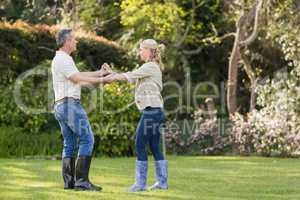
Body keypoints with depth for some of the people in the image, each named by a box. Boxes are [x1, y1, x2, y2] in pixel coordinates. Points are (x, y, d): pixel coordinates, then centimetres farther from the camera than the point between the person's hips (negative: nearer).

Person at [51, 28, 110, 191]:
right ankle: (82, 181, -15)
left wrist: (99, 73, 22)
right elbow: (78, 79, -14)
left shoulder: (60, 59, 20)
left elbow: (77, 77, 23)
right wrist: (100, 80, -5)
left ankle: (69, 181, 5)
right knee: (87, 139, -10)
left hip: (61, 107, 10)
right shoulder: (63, 59, -11)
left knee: (69, 144, 9)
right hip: (71, 104, -10)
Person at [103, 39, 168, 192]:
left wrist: (111, 77, -1)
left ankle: (140, 183, -6)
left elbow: (130, 76, -11)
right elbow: (130, 78, 19)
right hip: (154, 111, 10)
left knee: (140, 146, -7)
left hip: (151, 111, -10)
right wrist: (111, 72, 14)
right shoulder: (151, 68, 21)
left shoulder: (150, 67, -9)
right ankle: (162, 181, 14)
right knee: (154, 147, 11)